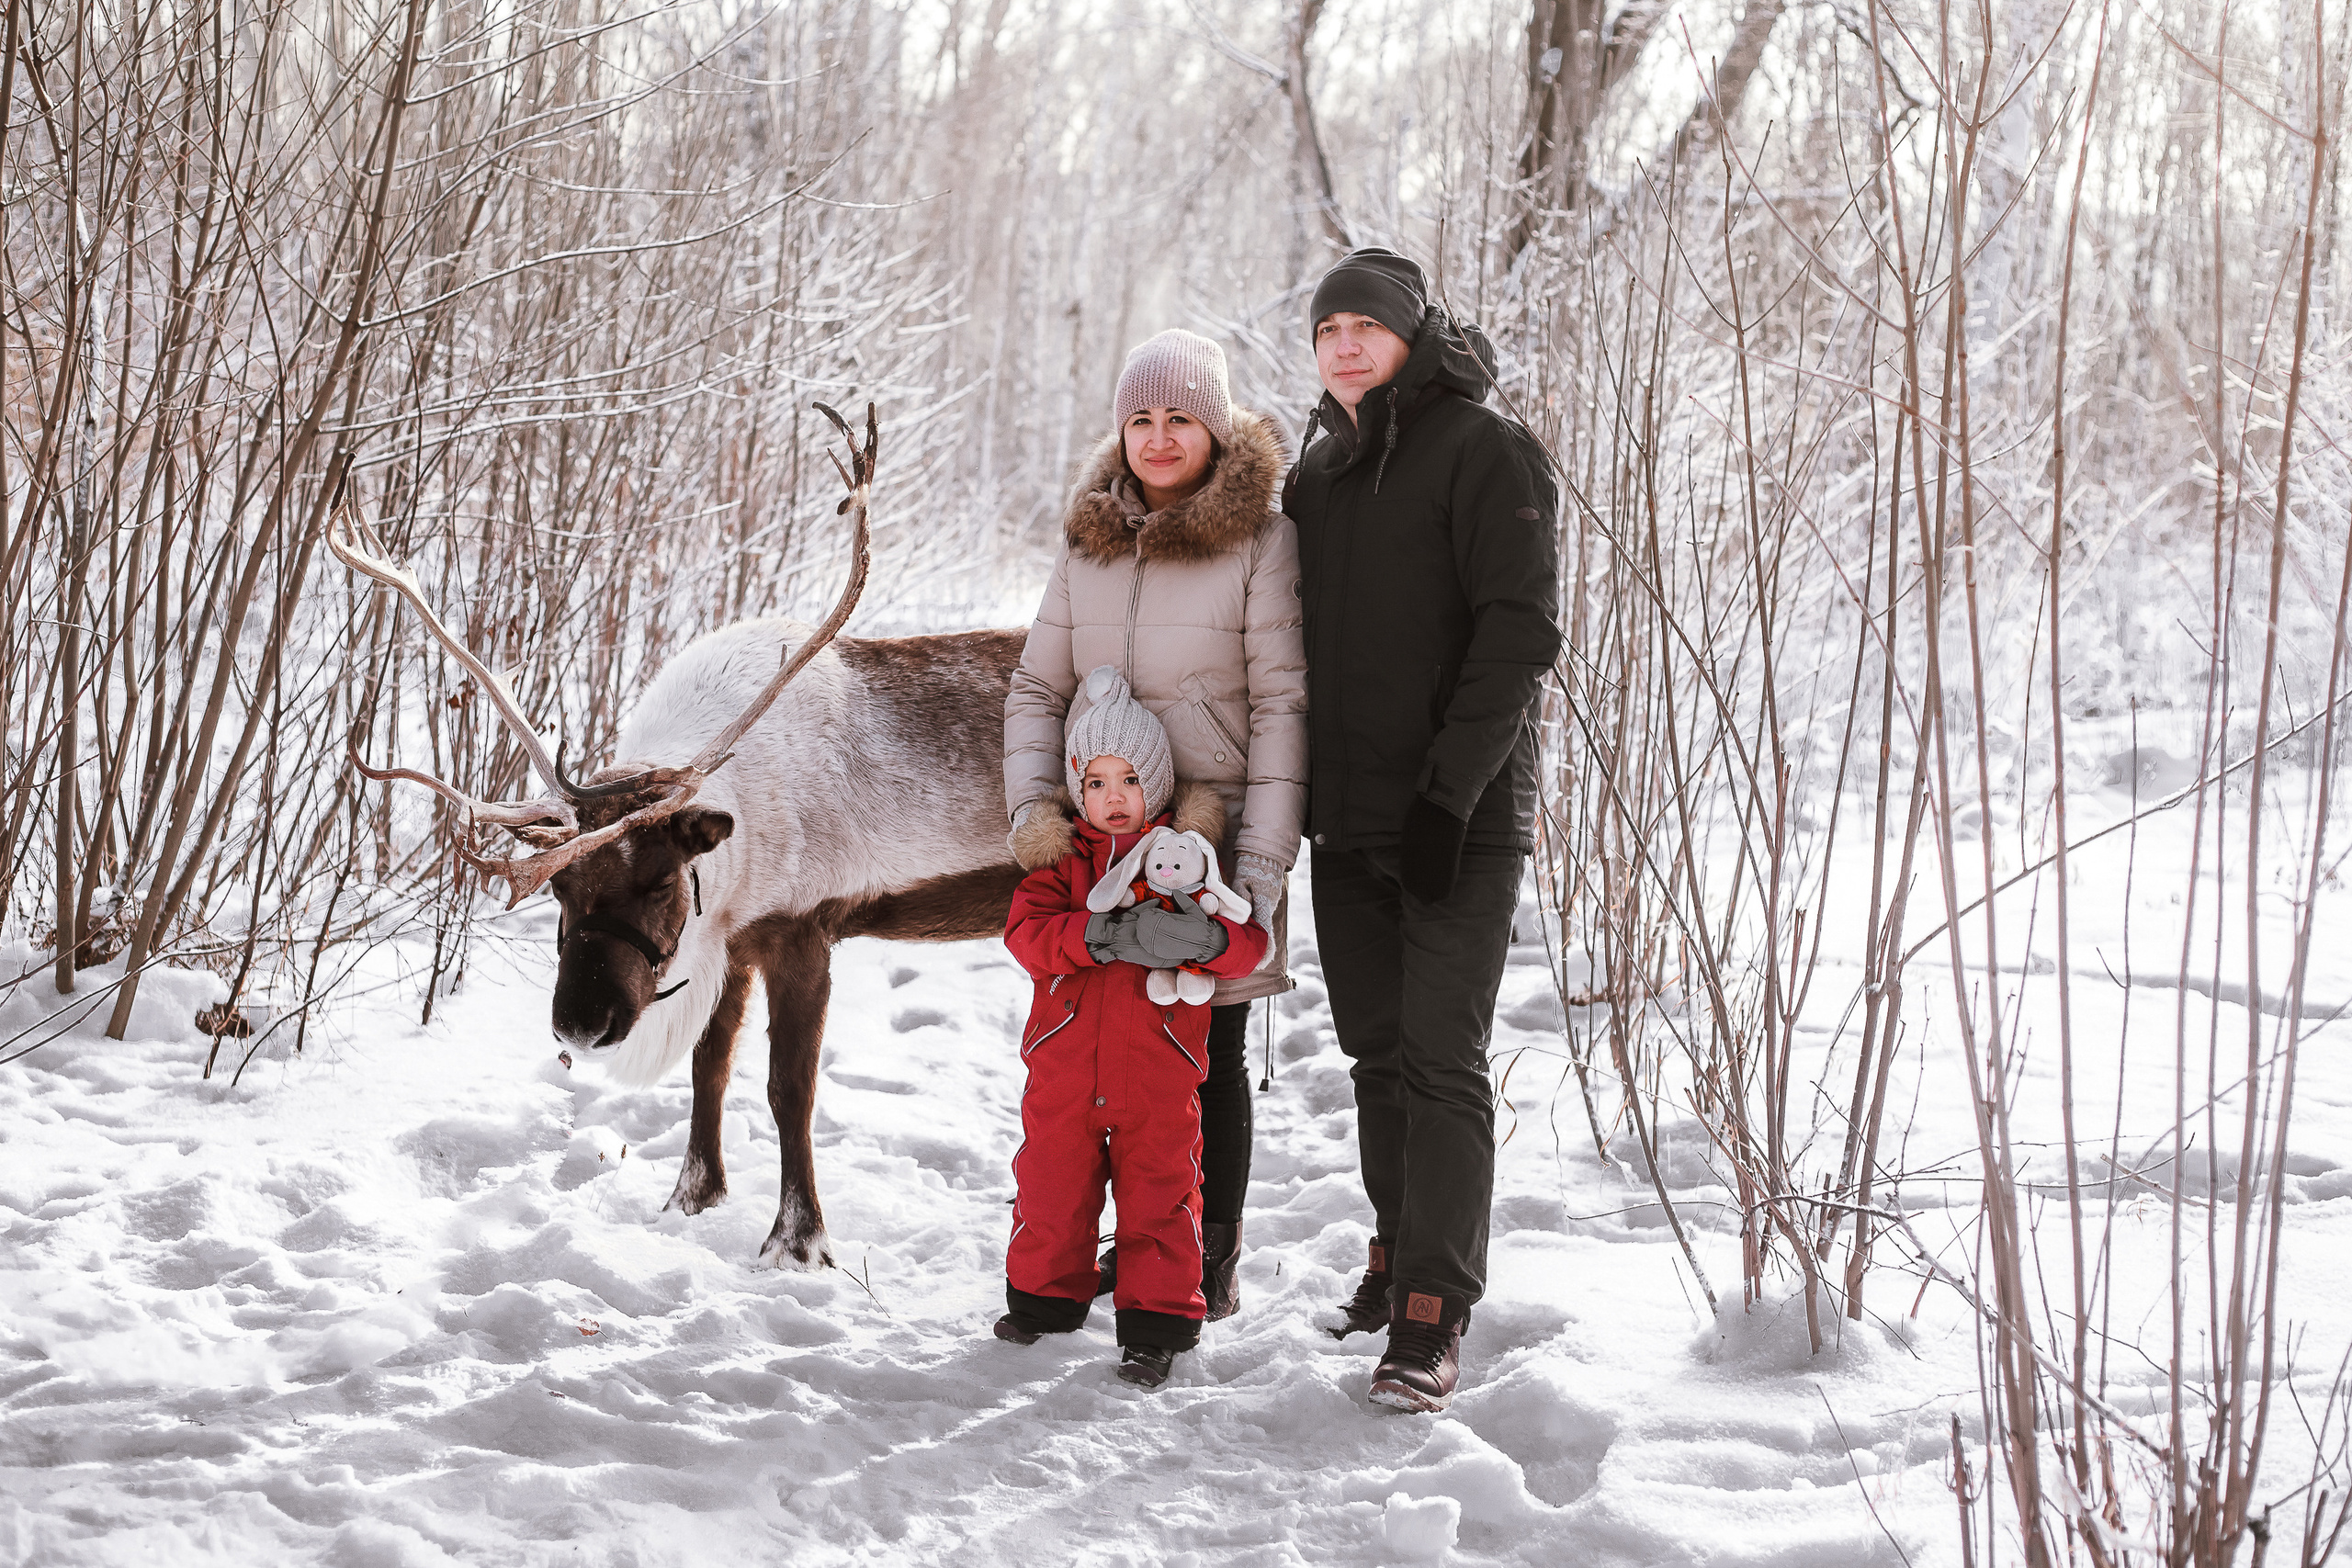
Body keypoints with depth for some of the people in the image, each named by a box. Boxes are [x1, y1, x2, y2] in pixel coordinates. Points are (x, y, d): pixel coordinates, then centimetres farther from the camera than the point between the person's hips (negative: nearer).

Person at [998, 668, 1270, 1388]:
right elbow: (1026, 931, -12)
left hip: (1158, 1070, -2)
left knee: (1159, 1193, 2)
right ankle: (1044, 1295, 32)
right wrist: (1104, 935, -28)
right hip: (1064, 1066, 2)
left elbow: (1248, 943, -7)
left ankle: (1157, 1319, 13)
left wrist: (1206, 939, -31)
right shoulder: (1060, 859, 4)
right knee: (1052, 1186, 13)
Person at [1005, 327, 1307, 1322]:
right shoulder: (1089, 542, 8)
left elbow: (1283, 707, -9)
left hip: (1216, 835, -4)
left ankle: (1214, 1262, 18)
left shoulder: (1261, 541, -7)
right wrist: (1033, 802, -4)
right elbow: (1038, 687, 12)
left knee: (1210, 1055, 5)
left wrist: (1263, 859, -14)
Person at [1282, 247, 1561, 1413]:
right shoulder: (1316, 472, 16)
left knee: (1441, 1060, -9)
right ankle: (1405, 1251, 27)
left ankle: (1432, 1317, -9)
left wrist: (1449, 791, -20)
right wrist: (1288, 794, 11)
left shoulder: (1483, 451, -7)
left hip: (1460, 819, -7)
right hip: (1348, 819, 7)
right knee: (1378, 1052, 12)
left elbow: (1519, 631, -14)